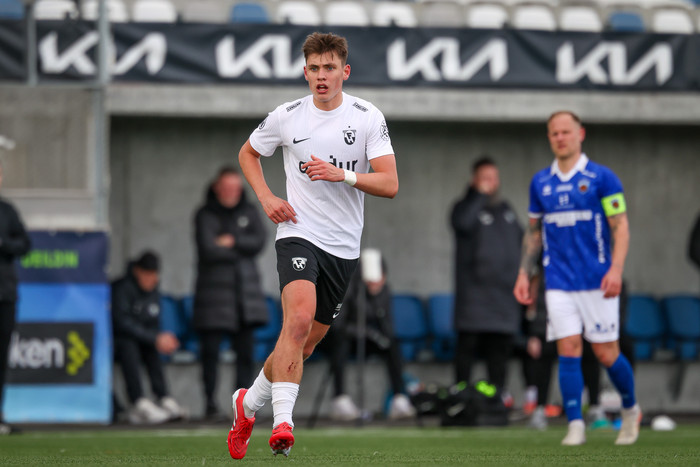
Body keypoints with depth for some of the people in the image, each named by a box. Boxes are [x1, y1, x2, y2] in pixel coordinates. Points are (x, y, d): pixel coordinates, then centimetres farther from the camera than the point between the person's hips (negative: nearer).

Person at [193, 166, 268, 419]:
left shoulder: (249, 212, 12)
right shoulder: (205, 215, 0)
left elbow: (259, 242, -1)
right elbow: (208, 249, -11)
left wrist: (233, 242, -12)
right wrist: (240, 251, -3)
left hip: (245, 290, 3)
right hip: (214, 290, -3)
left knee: (246, 351, -2)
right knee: (211, 351, -5)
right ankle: (210, 403, 2)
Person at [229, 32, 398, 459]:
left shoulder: (368, 118, -2)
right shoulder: (287, 117, -1)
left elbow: (390, 184, -8)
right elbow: (248, 154, 18)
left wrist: (342, 174, -23)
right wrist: (267, 198, 2)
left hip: (344, 247, 2)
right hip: (299, 234, -2)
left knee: (306, 343, 10)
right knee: (299, 318, -27)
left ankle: (250, 402, 33)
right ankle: (283, 421, -31)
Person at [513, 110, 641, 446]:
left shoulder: (601, 177, -2)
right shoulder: (540, 182, 10)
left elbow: (620, 226, -4)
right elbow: (534, 232, 19)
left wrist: (616, 269, -16)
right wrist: (524, 273, 11)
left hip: (597, 281, -3)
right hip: (558, 283, 3)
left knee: (606, 353, 0)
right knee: (568, 351, -6)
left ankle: (630, 409, 24)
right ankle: (575, 425, -3)